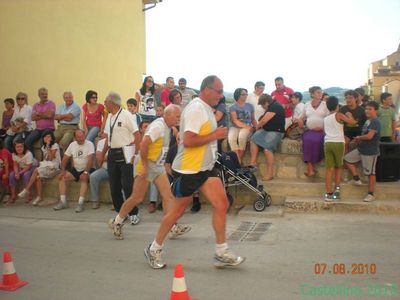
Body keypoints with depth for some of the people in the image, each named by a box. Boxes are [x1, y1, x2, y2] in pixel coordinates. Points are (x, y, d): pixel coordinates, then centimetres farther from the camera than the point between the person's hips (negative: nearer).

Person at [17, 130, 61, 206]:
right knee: (38, 177, -25)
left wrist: (48, 145, -13)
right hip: (45, 167, 6)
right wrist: (41, 164, 0)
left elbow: (50, 157, -14)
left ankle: (27, 190, -16)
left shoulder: (55, 145, -3)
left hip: (53, 168, -6)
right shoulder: (43, 147, 19)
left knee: (36, 171, -26)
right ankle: (39, 196, -23)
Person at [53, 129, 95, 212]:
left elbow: (90, 160, -20)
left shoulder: (89, 144, -10)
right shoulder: (72, 145, 8)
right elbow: (65, 159, 9)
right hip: (75, 169, 6)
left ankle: (81, 203, -33)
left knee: (84, 178, -35)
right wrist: (63, 170, -6)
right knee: (61, 177, -12)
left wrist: (85, 172, -31)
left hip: (87, 169, -6)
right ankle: (63, 201, -12)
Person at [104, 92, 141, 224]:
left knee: (127, 185, -6)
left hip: (124, 153, -7)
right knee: (114, 186, 10)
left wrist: (135, 154, -16)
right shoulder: (109, 117, 12)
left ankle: (133, 214, 7)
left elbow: (137, 135, -13)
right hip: (112, 153, 7)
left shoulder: (126, 115, -10)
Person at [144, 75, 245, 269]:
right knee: (178, 210, 4)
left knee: (221, 204, 0)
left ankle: (221, 253, 9)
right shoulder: (196, 109, -18)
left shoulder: (206, 108, 13)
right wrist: (215, 135, -20)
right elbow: (188, 141, -26)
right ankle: (154, 249, 23)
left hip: (205, 167, 9)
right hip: (189, 168, -9)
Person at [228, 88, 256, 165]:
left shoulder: (250, 106, 11)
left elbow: (253, 119, 18)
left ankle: (240, 159, -24)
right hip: (235, 127, 0)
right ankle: (238, 161, -31)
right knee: (231, 138, -35)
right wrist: (246, 126, -23)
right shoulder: (233, 107, 3)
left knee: (242, 136, -36)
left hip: (247, 127, 1)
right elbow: (235, 121, -9)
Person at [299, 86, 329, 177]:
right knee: (307, 140, -31)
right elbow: (303, 117, 22)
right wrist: (300, 121, -1)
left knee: (316, 140, -33)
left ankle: (311, 167, -22)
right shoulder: (307, 105, 15)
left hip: (321, 131, -2)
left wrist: (323, 128, -14)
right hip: (309, 130, 2)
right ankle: (311, 168, -30)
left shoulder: (325, 104, 6)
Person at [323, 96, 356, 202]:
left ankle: (329, 193, -4)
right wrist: (349, 115, 11)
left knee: (329, 168, 1)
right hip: (338, 143, -3)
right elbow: (352, 122, -8)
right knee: (338, 167, 15)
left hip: (327, 143, 3)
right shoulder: (339, 115, 2)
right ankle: (337, 188, 3)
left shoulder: (325, 119, 17)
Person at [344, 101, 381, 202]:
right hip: (361, 149, 9)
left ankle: (371, 194, 10)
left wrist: (359, 137, -11)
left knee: (370, 172, 0)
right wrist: (359, 139, 1)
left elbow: (369, 136, -29)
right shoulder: (367, 121, 10)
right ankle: (356, 179, 17)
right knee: (347, 158, 10)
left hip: (370, 152, -9)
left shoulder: (375, 122, -19)